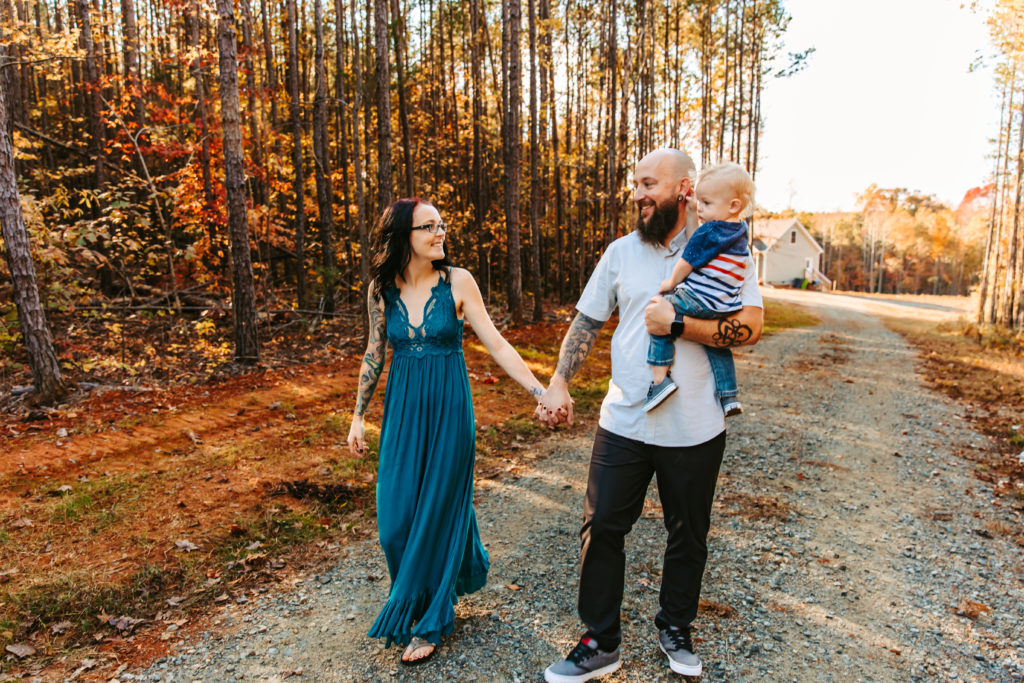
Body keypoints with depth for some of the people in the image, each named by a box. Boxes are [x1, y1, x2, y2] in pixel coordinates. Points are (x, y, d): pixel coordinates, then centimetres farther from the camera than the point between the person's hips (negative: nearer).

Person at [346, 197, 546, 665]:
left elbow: (497, 346, -9)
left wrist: (541, 392, -17)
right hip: (402, 410, 3)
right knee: (395, 517, 5)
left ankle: (428, 621, 25)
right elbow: (374, 355, 9)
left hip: (448, 410, -3)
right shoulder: (382, 289, 0)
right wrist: (358, 417, 11)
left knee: (437, 511, 5)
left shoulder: (458, 282, -8)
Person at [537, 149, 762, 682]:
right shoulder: (621, 252, 4)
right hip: (623, 422, 2)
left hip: (695, 429, -1)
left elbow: (751, 327, -13)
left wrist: (677, 324, -21)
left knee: (688, 535, 16)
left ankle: (675, 628, 41)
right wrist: (558, 384, -5)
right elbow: (586, 322, 7)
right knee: (601, 528, 5)